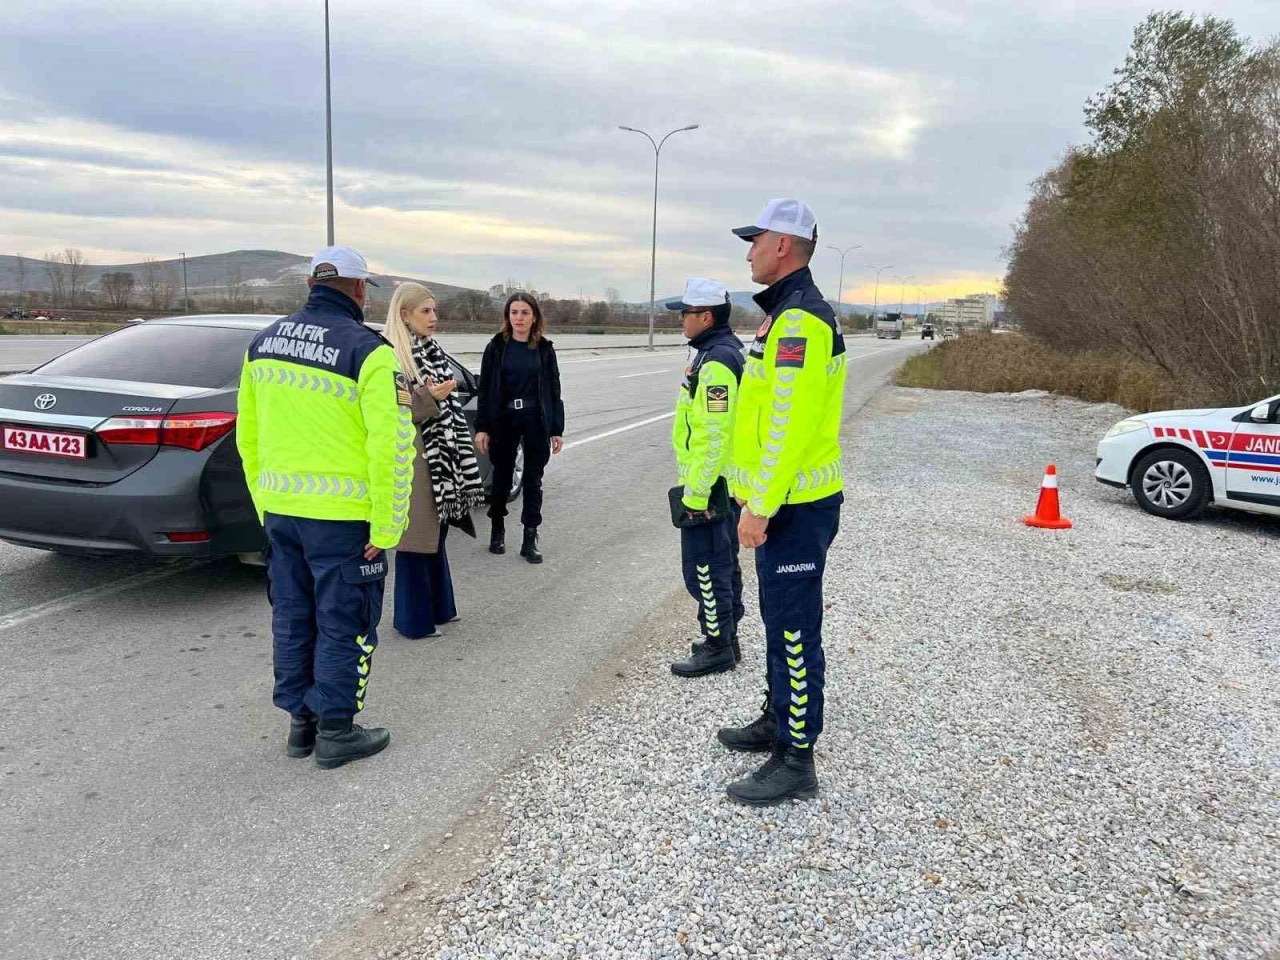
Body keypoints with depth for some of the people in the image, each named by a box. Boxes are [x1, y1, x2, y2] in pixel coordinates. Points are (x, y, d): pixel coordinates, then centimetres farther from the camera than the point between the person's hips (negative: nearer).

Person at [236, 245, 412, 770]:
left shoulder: (264, 341, 7)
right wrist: (386, 528, -12)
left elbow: (248, 436, 13)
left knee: (292, 618, 18)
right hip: (342, 516, -6)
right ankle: (335, 731, 18)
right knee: (343, 624, 7)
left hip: (278, 510, 6)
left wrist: (264, 502, 20)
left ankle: (301, 722, 30)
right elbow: (391, 445, -19)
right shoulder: (367, 351, -14)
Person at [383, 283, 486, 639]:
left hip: (440, 454, 9)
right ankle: (415, 619, 10)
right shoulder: (392, 355, -13)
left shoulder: (432, 350, 14)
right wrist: (429, 397, -25)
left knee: (435, 532, 17)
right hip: (414, 456, -9)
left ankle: (438, 606, 29)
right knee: (416, 536, -1)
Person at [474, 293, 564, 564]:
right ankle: (497, 530, 31)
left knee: (533, 480, 4)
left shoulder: (544, 349, 2)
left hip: (536, 421, 0)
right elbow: (485, 389, -1)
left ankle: (530, 540, 11)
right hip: (504, 421, 0)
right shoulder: (497, 347, 0)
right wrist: (482, 428, -6)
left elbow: (554, 390, 4)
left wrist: (557, 430, 1)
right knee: (502, 476, 11)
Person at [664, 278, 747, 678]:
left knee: (704, 567, -1)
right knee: (723, 562, 17)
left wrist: (695, 493, -22)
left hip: (709, 485, -11)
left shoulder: (715, 363, -21)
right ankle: (726, 639, 28)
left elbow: (716, 436, -25)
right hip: (724, 483, 11)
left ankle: (717, 648, 9)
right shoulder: (725, 350, 13)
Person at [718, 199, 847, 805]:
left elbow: (790, 425, -25)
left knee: (794, 630, -2)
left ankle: (796, 761, 10)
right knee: (780, 621, 21)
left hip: (793, 506, -11)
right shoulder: (791, 313, 15)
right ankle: (778, 721, 37)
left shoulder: (798, 321, -19)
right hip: (784, 502, 11)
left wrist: (760, 507, -23)